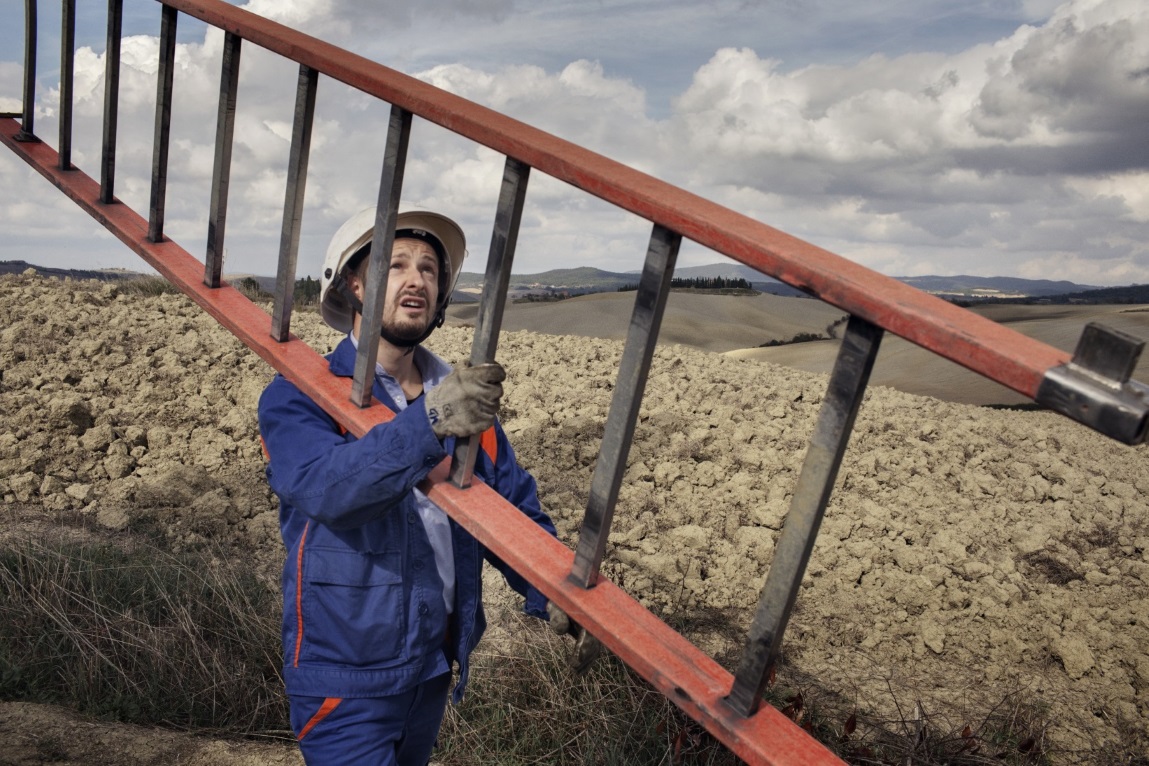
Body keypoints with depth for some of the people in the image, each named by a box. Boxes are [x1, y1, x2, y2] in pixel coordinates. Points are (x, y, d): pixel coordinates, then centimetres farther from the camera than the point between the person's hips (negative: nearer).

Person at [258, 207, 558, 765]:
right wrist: (428, 423, -47)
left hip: (435, 670, 6)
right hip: (345, 680, -5)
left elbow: (516, 511, 1)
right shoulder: (297, 397, -13)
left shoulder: (464, 398, 1)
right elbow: (322, 485, -33)